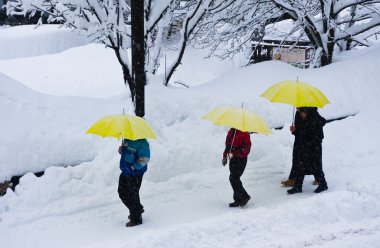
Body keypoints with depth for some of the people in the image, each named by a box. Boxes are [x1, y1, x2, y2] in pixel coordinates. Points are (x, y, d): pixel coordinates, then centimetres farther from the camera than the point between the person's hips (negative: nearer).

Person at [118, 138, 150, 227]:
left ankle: (136, 219, 18)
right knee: (122, 192, 19)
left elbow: (144, 158, -23)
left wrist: (134, 167, -23)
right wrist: (121, 149, -2)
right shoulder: (126, 139, 5)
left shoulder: (142, 142, -22)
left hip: (135, 173, -9)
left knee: (132, 195, 1)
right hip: (125, 171, 9)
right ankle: (138, 209, 40)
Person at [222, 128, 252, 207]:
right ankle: (238, 199, 19)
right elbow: (227, 144, 21)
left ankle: (244, 196, 2)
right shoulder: (231, 131, 10)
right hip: (233, 159, 8)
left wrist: (234, 153, -28)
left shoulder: (244, 133, -15)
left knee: (233, 178, -12)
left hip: (240, 159, -8)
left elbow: (245, 149, -19)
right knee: (234, 179, 10)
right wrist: (225, 156, 17)